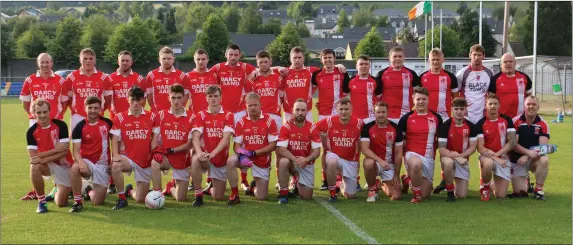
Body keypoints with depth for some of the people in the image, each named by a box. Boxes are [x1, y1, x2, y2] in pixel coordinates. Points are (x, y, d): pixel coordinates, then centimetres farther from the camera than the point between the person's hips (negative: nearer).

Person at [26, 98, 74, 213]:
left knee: (61, 203, -3)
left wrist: (43, 160, -29)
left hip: (63, 165, -1)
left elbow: (64, 151, -20)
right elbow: (33, 156, -16)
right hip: (47, 165, 1)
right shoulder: (31, 132, -10)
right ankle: (41, 202, -17)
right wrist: (56, 150, -23)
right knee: (34, 167, -35)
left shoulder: (60, 125, -15)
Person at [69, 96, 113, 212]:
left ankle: (90, 191, 34)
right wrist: (81, 162, -32)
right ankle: (77, 201, -21)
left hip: (103, 164, 1)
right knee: (75, 169, -39)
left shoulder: (107, 123, 0)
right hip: (87, 162, -1)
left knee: (97, 202, -4)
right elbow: (76, 151, -11)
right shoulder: (80, 127, -6)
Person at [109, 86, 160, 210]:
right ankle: (122, 198, -18)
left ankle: (130, 190, 42)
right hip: (128, 158, -1)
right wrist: (115, 155, -21)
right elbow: (115, 138, -5)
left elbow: (155, 138, 3)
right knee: (115, 165, -39)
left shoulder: (152, 117, 2)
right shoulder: (120, 117, -1)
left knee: (140, 200, 3)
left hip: (145, 162, 2)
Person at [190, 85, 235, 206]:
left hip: (221, 159, 1)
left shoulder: (228, 116, -3)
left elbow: (226, 138, -16)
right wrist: (199, 152, -34)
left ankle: (210, 188, 41)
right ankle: (198, 195, -23)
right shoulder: (201, 115, -1)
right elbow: (195, 137, -12)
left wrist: (212, 153, -32)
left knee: (219, 197, 2)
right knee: (195, 159, -38)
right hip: (205, 157, -1)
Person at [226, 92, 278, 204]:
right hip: (246, 157, 1)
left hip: (263, 161, -1)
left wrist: (253, 153, -19)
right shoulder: (241, 122, -4)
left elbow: (273, 145, -12)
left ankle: (254, 186, 37)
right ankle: (234, 194, -18)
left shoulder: (269, 121, -11)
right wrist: (241, 155, -25)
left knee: (261, 197, -1)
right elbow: (237, 144, -3)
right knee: (231, 161, -33)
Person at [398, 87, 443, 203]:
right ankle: (416, 194, -17)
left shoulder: (436, 118, 6)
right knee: (416, 163, -42)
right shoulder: (406, 118, -1)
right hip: (412, 154, -3)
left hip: (429, 159, 3)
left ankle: (408, 180, 34)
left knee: (425, 195, 3)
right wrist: (404, 156, -3)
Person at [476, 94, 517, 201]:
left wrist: (497, 154, -18)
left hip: (503, 157, 2)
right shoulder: (481, 123, -5)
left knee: (501, 195, -5)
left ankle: (493, 184, 33)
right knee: (488, 163, -41)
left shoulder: (507, 120, 1)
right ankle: (485, 187, -9)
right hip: (487, 156, -2)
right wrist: (496, 159, -22)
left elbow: (512, 142, -5)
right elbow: (480, 147, -10)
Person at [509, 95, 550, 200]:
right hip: (517, 160, -1)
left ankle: (538, 189, -15)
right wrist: (528, 152, -30)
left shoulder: (543, 124, -6)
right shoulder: (515, 122, -11)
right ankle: (524, 181, 26)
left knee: (544, 160, -34)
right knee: (520, 193, -11)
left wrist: (526, 157, -26)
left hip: (533, 159, 1)